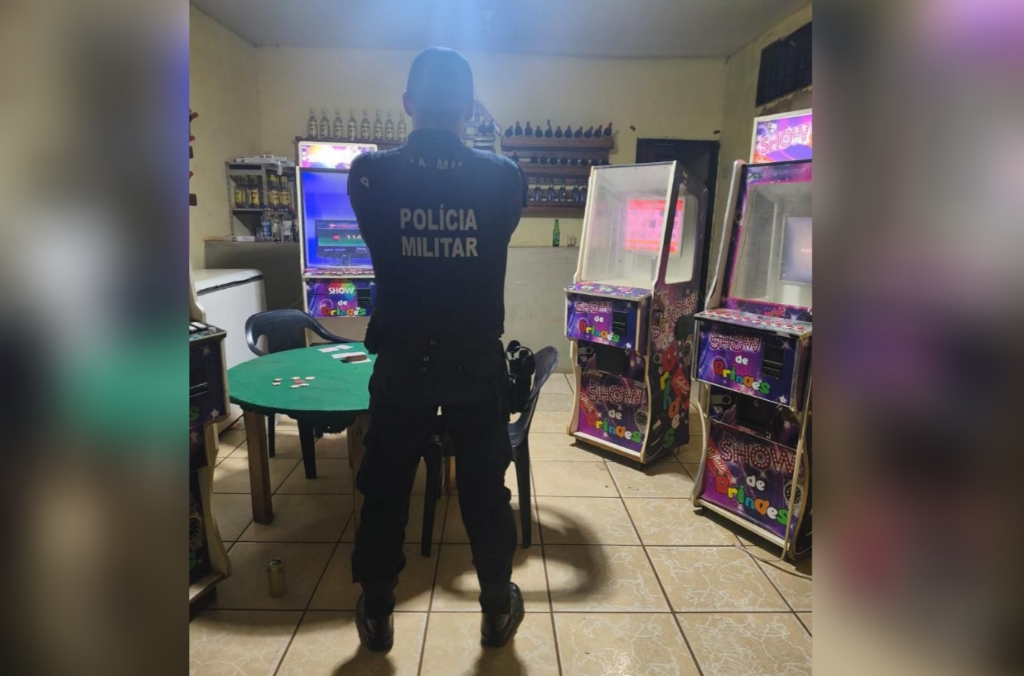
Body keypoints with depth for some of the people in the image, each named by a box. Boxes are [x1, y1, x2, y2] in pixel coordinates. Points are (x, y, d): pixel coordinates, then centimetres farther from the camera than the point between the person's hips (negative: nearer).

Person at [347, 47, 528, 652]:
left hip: (401, 364, 0)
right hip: (478, 365, 0)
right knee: (485, 491, 15)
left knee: (386, 491, 16)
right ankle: (498, 610, 34)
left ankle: (376, 615, 34)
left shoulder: (370, 173, -7)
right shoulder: (502, 176, -7)